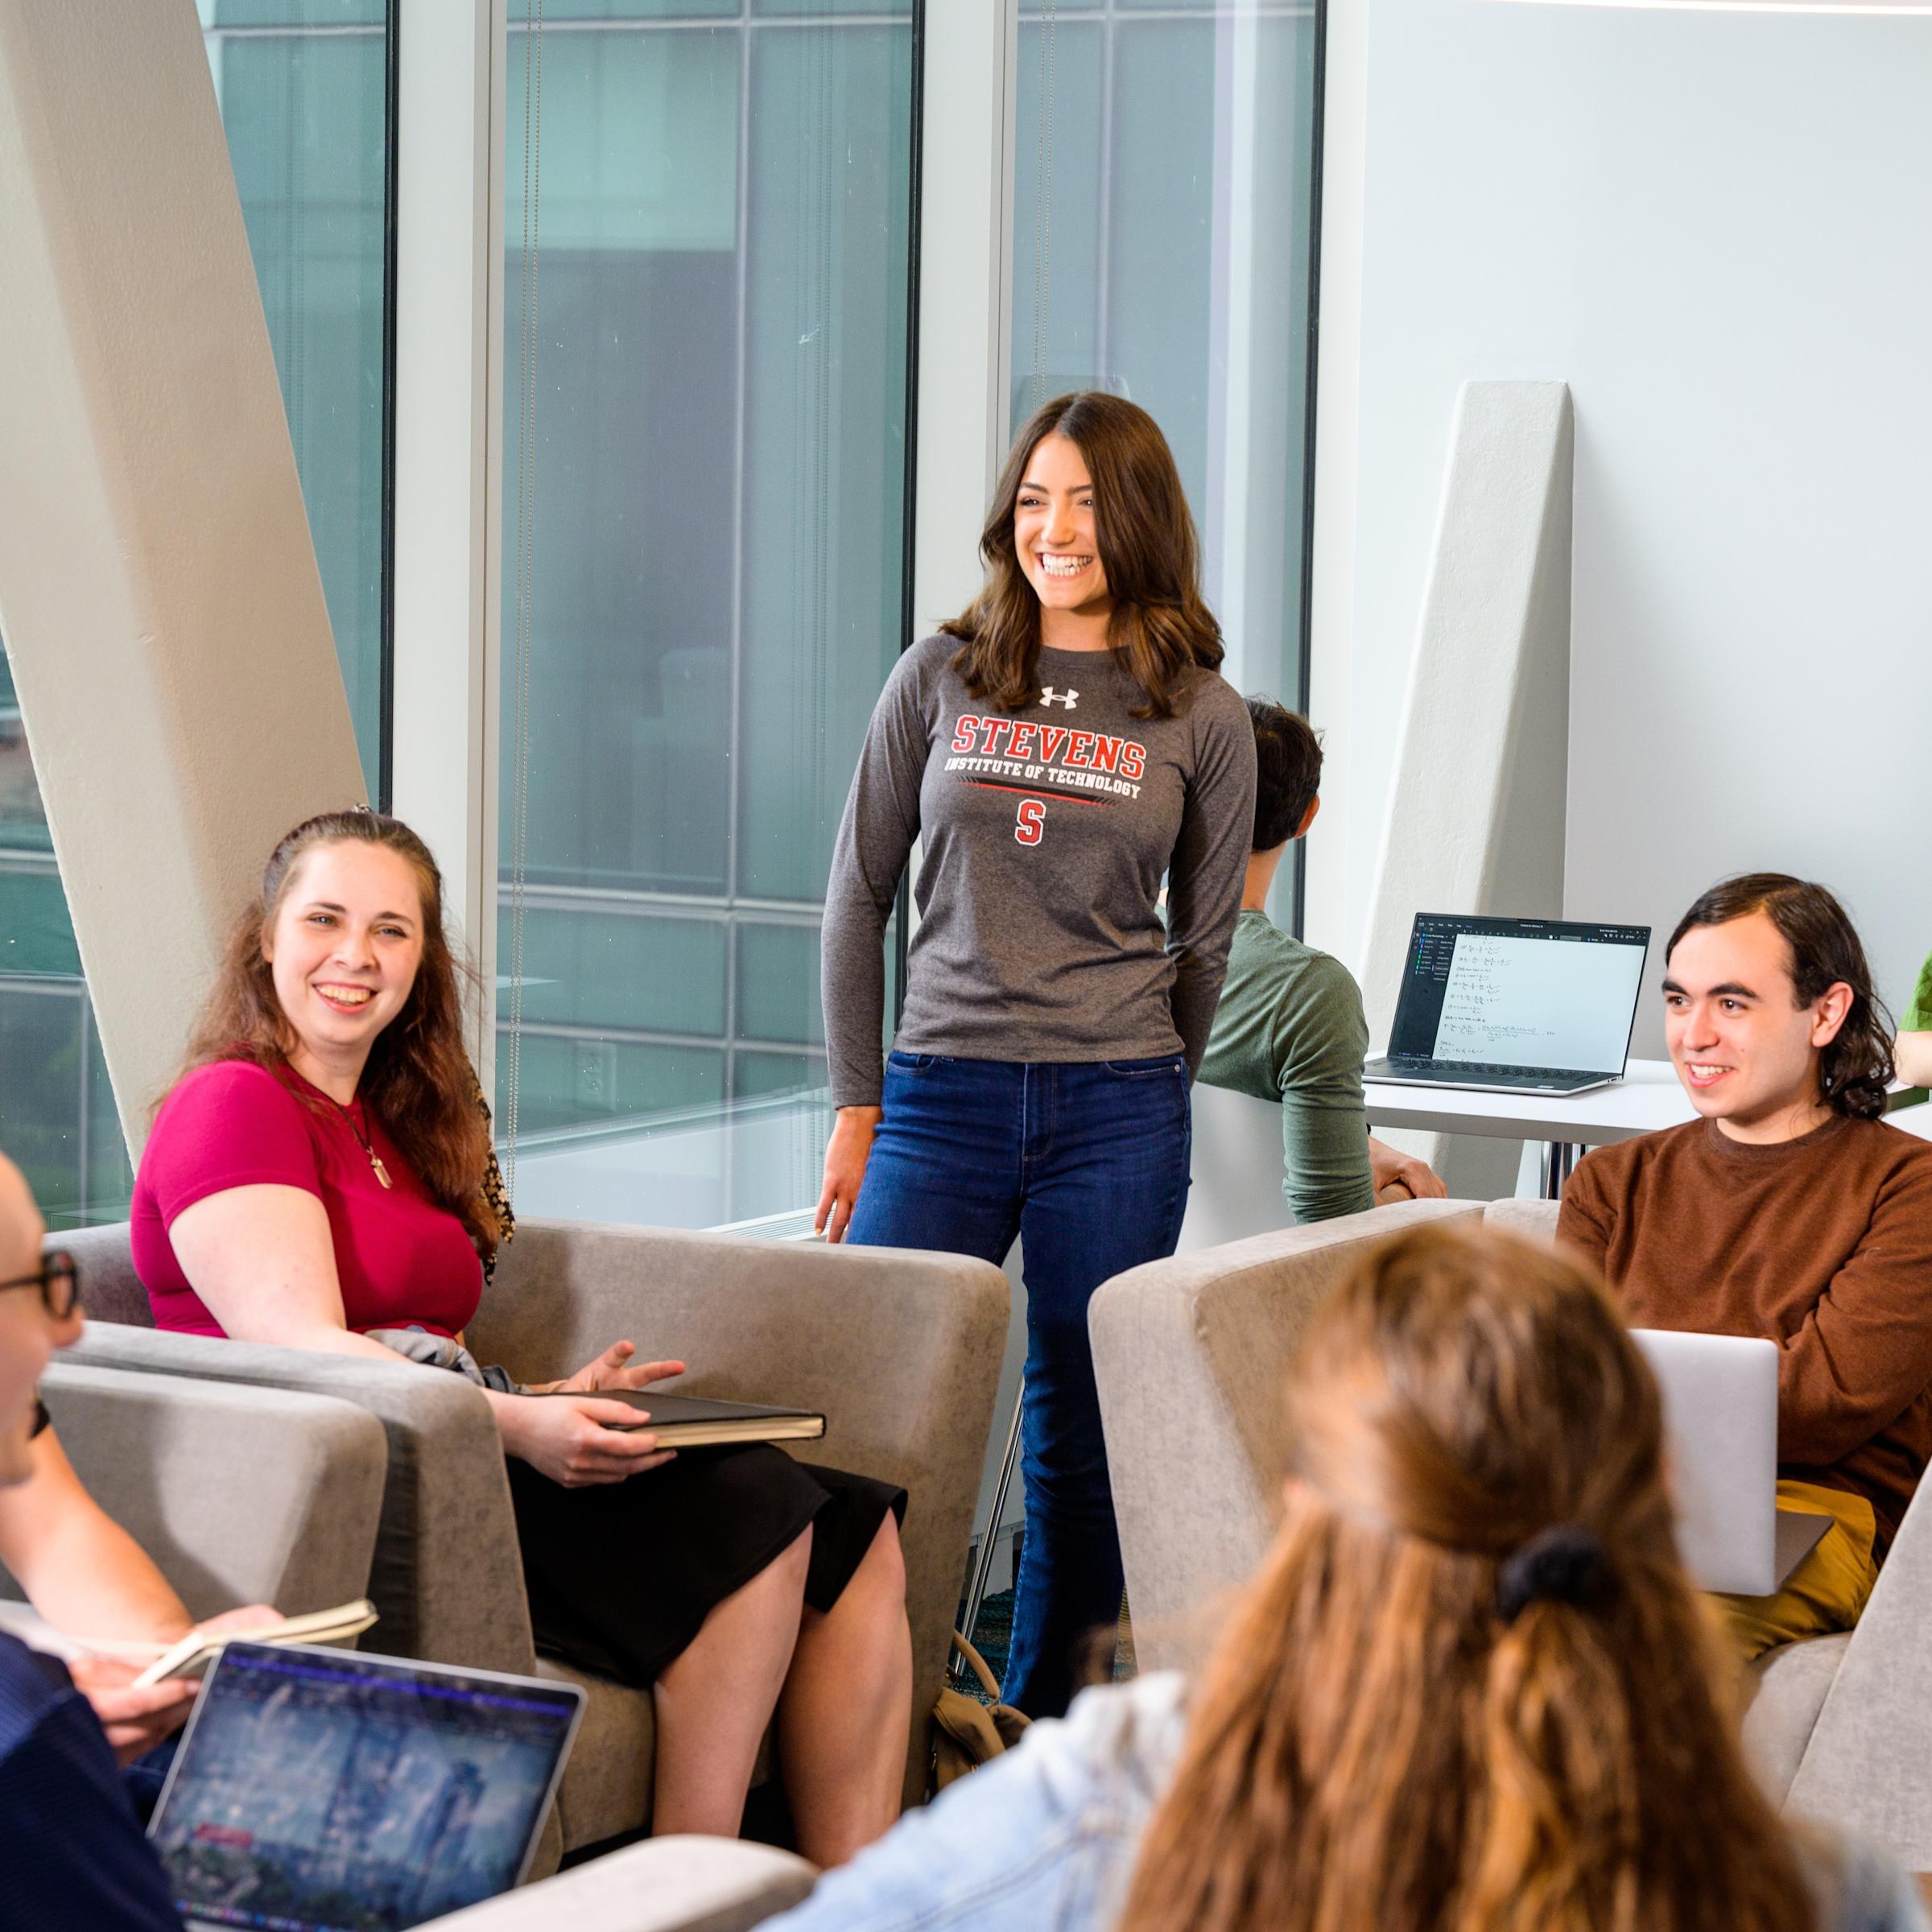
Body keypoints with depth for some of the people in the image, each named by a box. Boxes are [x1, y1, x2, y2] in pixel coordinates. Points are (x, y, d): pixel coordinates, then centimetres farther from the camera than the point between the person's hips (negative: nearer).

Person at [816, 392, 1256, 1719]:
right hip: (942, 1097, 0)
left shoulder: (1202, 719, 4)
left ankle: (1038, 1743, 16)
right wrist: (856, 1107, 5)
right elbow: (859, 898, 8)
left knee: (1082, 1445, 5)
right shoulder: (940, 679, 5)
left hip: (1116, 1114, 0)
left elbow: (1204, 945, 12)